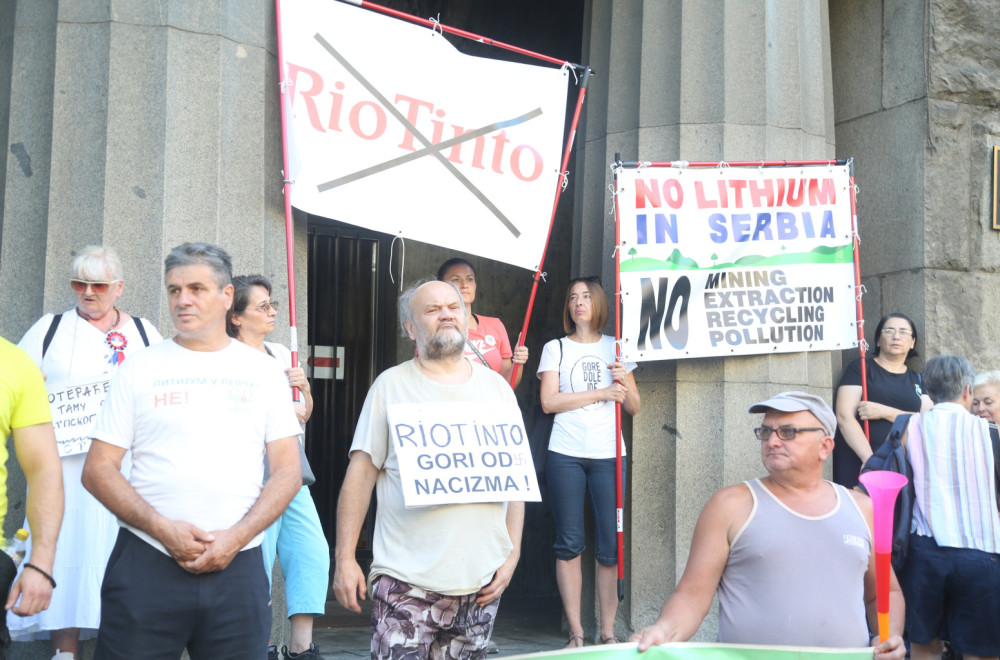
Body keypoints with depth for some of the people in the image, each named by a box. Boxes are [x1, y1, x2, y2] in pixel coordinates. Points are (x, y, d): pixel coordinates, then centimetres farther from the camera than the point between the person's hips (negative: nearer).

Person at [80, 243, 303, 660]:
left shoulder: (264, 371, 8)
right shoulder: (141, 367, 6)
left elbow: (288, 471, 5)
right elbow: (98, 470, 2)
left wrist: (237, 536, -9)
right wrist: (163, 528, -11)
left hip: (237, 565, 1)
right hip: (147, 562, 0)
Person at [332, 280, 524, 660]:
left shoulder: (497, 388, 11)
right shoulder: (391, 385, 4)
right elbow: (361, 473, 2)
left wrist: (512, 554, 4)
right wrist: (344, 558, -4)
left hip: (482, 583, 3)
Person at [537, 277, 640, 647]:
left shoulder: (616, 349, 15)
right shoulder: (555, 348, 9)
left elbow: (634, 408, 14)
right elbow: (548, 401, -5)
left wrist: (624, 383, -7)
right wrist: (601, 393, -9)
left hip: (608, 455, 1)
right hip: (566, 454, -1)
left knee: (610, 547, -3)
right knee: (569, 544, 0)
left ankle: (608, 633, 4)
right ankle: (576, 634, 7)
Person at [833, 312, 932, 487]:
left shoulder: (917, 380, 19)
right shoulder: (861, 368, 7)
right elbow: (844, 417, -5)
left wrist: (884, 412, -8)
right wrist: (869, 459, -15)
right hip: (858, 464, -3)